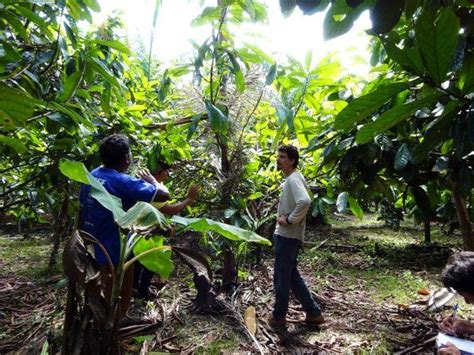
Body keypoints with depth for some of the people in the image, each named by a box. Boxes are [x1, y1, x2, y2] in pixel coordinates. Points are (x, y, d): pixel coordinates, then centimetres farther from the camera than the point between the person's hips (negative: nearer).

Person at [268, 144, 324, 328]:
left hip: (288, 236, -10)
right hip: (285, 235, 10)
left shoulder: (294, 179, -17)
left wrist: (290, 220, -23)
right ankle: (313, 313, 26)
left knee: (281, 277, 4)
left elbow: (305, 202, -35)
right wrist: (282, 218, 10)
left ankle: (278, 317, 20)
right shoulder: (290, 179, 14)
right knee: (292, 276, 18)